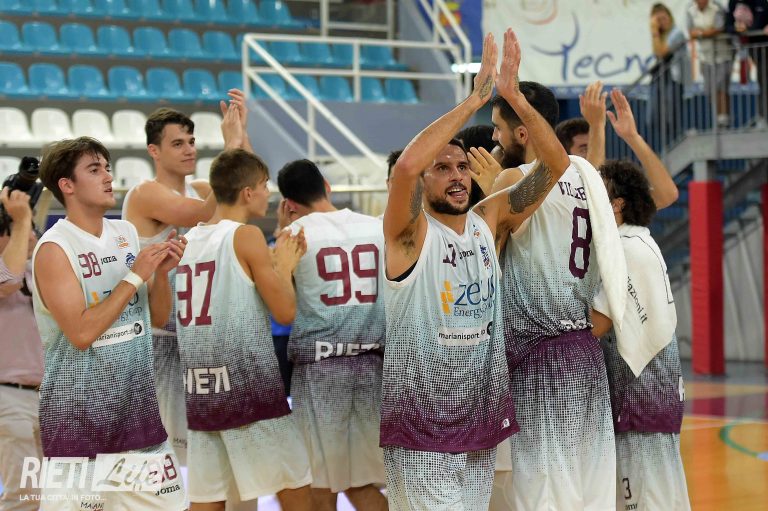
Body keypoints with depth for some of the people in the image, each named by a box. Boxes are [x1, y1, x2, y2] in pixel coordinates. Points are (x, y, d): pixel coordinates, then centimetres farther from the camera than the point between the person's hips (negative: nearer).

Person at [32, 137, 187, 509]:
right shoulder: (55, 248, -12)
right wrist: (135, 275, -19)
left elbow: (158, 317, 11)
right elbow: (81, 333, -21)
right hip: (79, 413, -6)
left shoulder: (127, 234, 7)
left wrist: (162, 272, -8)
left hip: (137, 402, 6)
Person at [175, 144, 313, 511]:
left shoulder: (189, 239, 12)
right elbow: (285, 312, -8)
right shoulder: (247, 236, -8)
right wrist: (285, 265, 7)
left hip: (199, 388, 7)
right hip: (248, 387, -7)